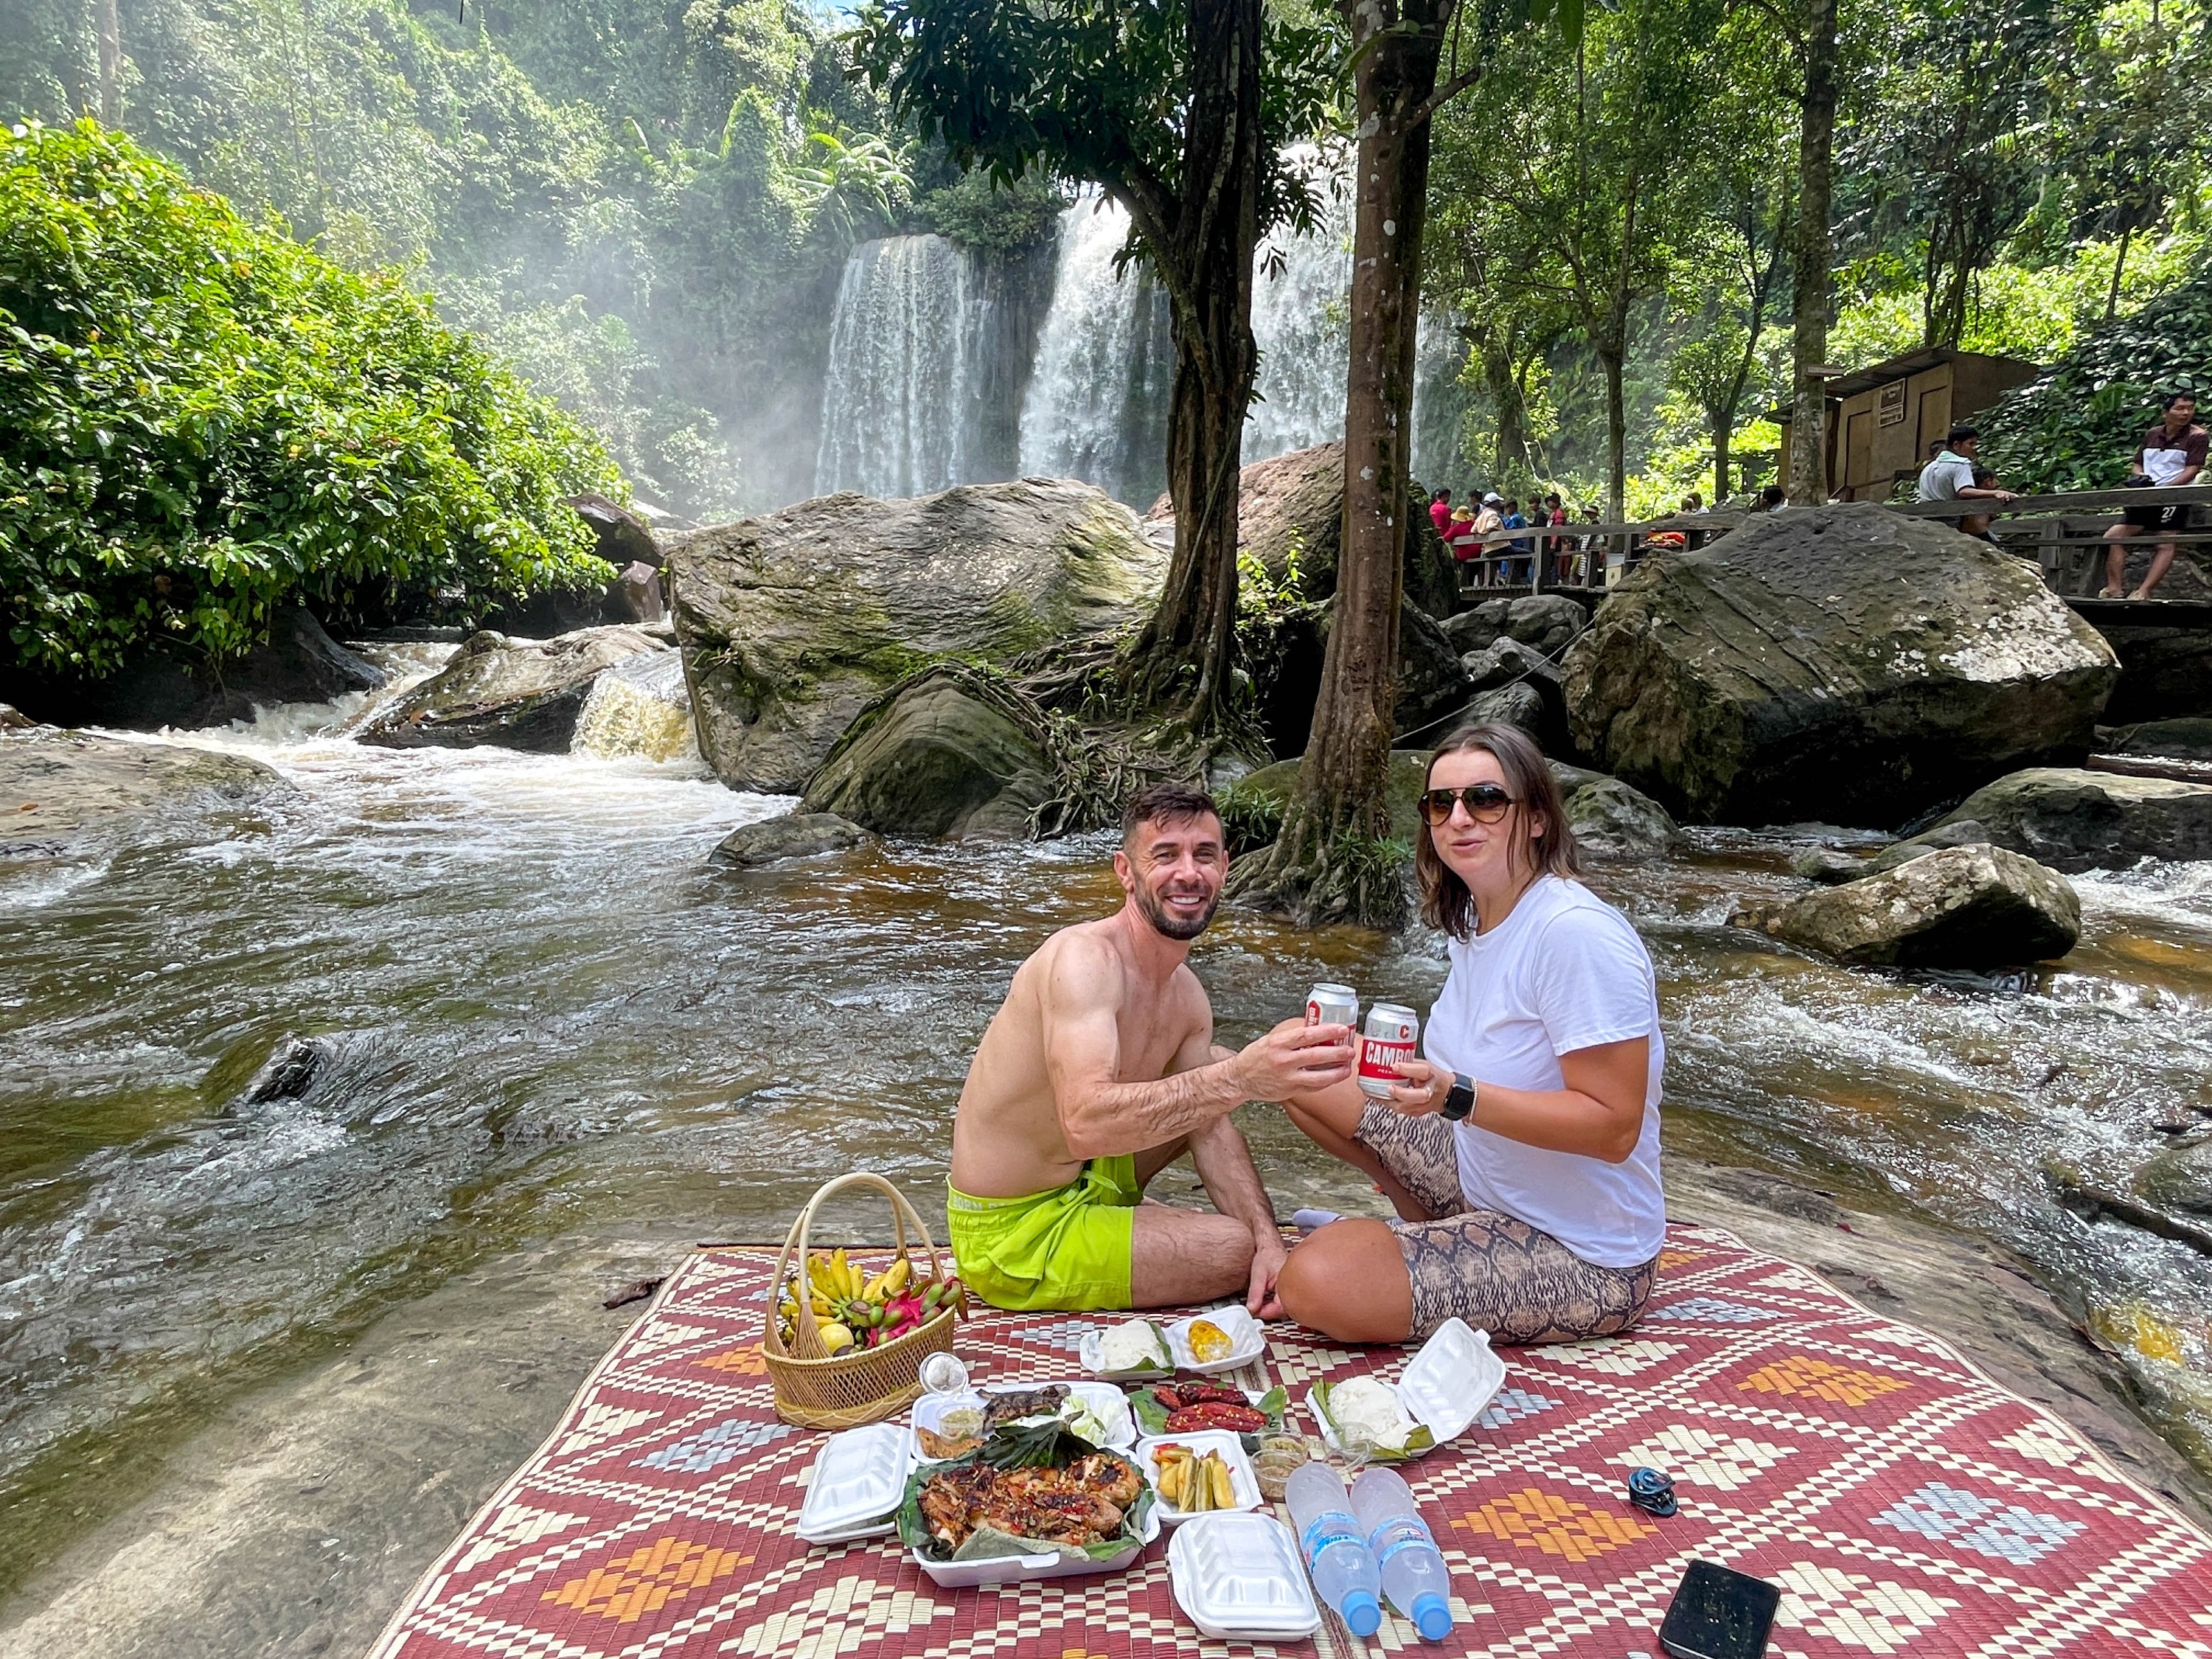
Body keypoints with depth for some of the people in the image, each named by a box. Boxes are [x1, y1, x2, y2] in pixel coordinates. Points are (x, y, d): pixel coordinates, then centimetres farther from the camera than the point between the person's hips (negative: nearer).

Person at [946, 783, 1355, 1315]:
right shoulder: (1084, 957, -27)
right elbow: (1086, 1122, -42)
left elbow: (1209, 1127, 4)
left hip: (1082, 1178, 9)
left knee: (1218, 1068, 17)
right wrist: (1240, 1079, -50)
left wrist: (1270, 1238, -11)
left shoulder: (1186, 994, 2)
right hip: (1011, 1237, -9)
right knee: (1239, 1249, -12)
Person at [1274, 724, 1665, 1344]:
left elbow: (1614, 1128, -27)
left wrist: (1456, 1096, -34)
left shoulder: (1577, 933, -25)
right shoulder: (1476, 921, 2)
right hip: (1483, 1179, 9)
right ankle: (1433, 1239, 14)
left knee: (1316, 1284, -28)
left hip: (1582, 1256, -9)